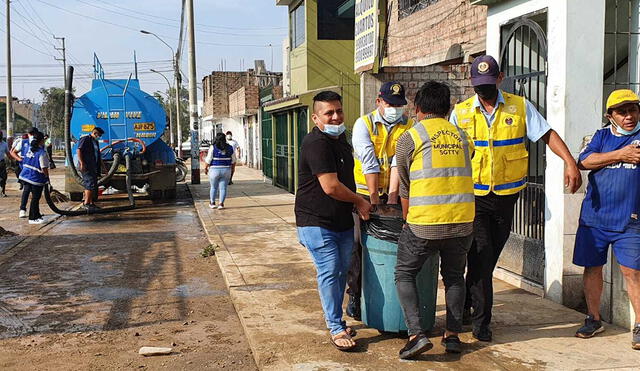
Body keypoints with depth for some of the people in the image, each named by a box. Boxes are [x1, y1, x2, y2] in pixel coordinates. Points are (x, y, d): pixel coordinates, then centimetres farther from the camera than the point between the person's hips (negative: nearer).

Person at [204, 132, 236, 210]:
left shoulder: (213, 147, -9)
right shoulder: (230, 148, 1)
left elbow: (208, 160, -9)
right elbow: (233, 160, 6)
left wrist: (206, 168, 4)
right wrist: (231, 167, 20)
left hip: (215, 170, -2)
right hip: (226, 170, 2)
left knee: (214, 187, 14)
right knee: (223, 188, 6)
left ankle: (212, 203, 25)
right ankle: (221, 204, 1)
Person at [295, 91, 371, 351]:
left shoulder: (340, 138, 13)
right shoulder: (316, 143, -19)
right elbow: (331, 187, -24)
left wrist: (355, 205, 17)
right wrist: (360, 202, -10)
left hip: (343, 221, 9)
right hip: (317, 222, -9)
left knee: (341, 272, 14)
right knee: (330, 272, -8)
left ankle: (336, 321, 28)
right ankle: (336, 329, 2)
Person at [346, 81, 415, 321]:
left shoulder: (408, 127, 3)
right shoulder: (363, 124, -4)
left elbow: (399, 163, -9)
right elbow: (369, 164, -13)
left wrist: (392, 198, -17)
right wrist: (374, 201, -20)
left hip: (393, 194, 2)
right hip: (364, 193, -2)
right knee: (357, 243, -7)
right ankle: (355, 295, 5)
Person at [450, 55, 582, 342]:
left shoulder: (520, 107, 2)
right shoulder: (461, 112, 1)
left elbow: (547, 135, 0)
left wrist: (570, 162, -13)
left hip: (506, 196, 2)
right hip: (473, 196, -2)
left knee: (489, 257, 11)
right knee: (481, 258, -6)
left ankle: (466, 303, 33)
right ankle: (481, 321, 7)